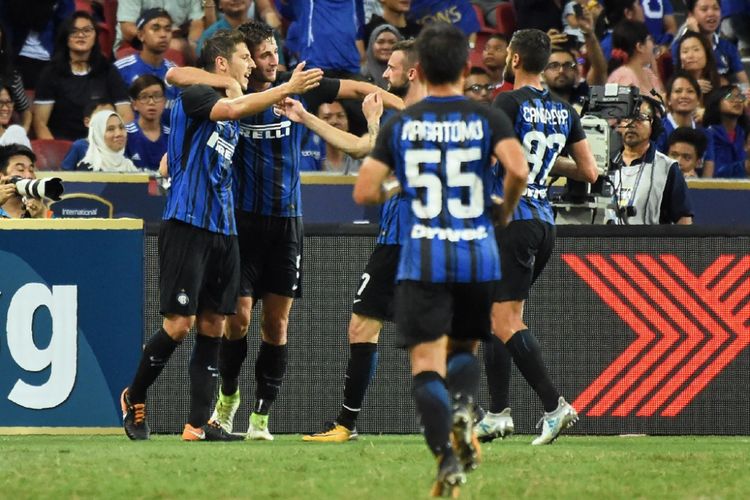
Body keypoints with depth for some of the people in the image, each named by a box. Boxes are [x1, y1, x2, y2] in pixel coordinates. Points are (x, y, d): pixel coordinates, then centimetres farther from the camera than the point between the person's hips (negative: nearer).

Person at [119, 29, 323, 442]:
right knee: (180, 324, -9)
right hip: (187, 224, -8)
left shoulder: (234, 113, 18)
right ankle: (133, 399, 11)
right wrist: (287, 88, -29)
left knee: (213, 325, 3)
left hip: (223, 229, 8)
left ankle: (198, 423, 4)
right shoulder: (194, 96, -6)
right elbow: (230, 109, -25)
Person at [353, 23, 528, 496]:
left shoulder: (399, 125, 4)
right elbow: (518, 169, -16)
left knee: (427, 362, -2)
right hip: (478, 257, 1)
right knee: (464, 347, 21)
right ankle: (464, 409, -11)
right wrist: (506, 210, 4)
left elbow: (364, 192, -1)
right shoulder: (487, 118, 1)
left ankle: (448, 457, -20)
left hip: (422, 261, -1)